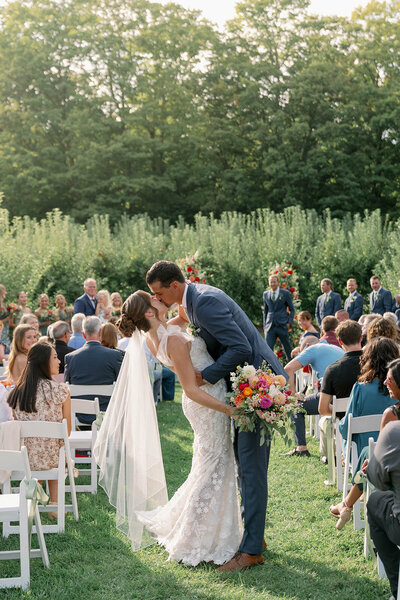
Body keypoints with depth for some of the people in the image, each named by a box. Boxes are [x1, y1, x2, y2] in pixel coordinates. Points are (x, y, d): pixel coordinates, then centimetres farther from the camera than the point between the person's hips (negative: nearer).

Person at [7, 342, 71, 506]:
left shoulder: (16, 393, -2)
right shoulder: (61, 390, -13)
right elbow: (67, 431, -3)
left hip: (23, 460, 3)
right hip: (50, 458, -3)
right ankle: (54, 503, 24)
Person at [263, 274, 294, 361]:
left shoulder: (285, 293, 2)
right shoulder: (265, 294, 10)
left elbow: (292, 309, 7)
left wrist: (289, 323, -4)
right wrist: (265, 326, 12)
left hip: (282, 326, -2)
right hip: (270, 327, 2)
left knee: (287, 348, 7)